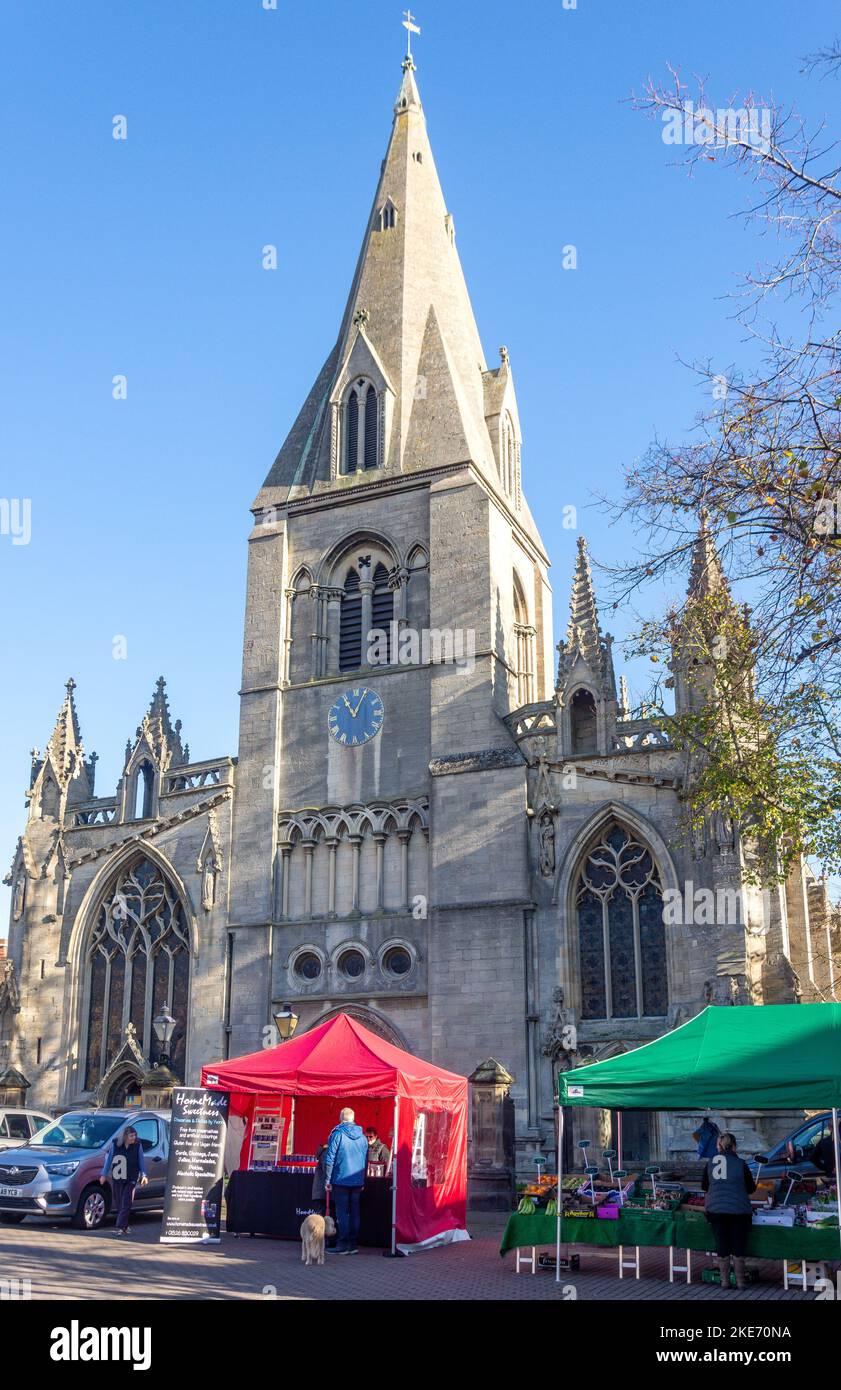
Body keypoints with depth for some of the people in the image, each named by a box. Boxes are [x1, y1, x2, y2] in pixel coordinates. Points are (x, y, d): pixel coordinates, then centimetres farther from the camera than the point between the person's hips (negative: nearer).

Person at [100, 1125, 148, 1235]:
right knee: (119, 1204, 5)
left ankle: (121, 1227, -11)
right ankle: (125, 1226, 19)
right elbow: (108, 1159, 5)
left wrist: (143, 1175, 0)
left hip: (131, 1179, -1)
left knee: (126, 1203, -11)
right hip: (117, 1178, 1)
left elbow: (141, 1161, 6)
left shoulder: (138, 1146, -1)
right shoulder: (115, 1144, -2)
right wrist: (104, 1174, 5)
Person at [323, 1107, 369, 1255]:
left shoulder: (337, 1134, -7)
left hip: (341, 1180, -5)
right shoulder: (362, 1137, 9)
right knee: (354, 1212, 10)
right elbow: (366, 1160, 15)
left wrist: (327, 1179, -4)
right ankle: (353, 1245, 12)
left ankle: (343, 1244, -2)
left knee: (342, 1211, 0)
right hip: (357, 1181, 5)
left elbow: (329, 1158, -10)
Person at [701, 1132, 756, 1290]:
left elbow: (704, 1186, 18)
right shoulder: (740, 1163, -2)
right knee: (738, 1247, 8)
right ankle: (740, 1282, 13)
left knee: (722, 1247, 10)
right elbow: (751, 1188, 8)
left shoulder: (710, 1163, 5)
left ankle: (725, 1281, 15)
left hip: (715, 1209, 2)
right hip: (739, 1210, -2)